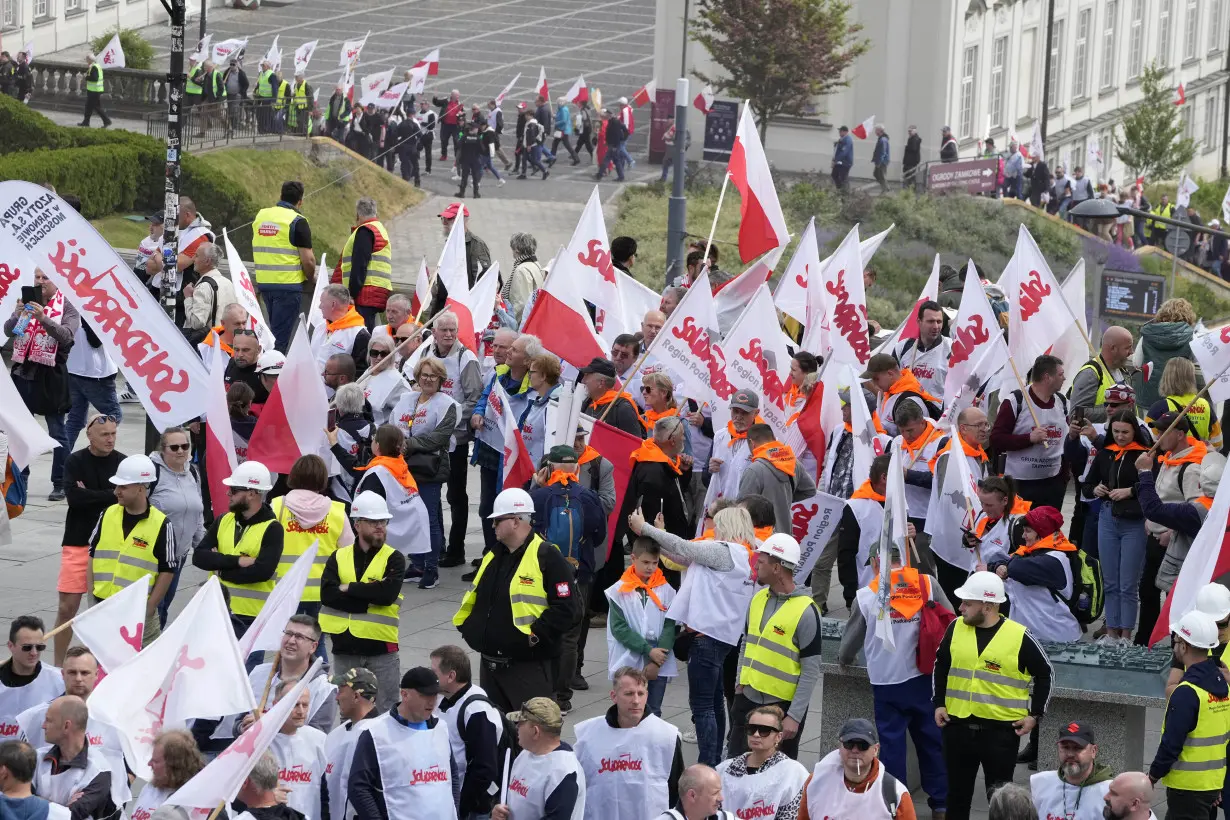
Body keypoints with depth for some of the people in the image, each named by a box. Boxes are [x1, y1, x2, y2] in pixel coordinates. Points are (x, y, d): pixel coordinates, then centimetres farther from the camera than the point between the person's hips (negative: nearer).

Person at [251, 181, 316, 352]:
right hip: (288, 285, -6)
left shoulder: (260, 215, 9)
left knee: (274, 330, 18)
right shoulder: (297, 221, -11)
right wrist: (311, 278, 6)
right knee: (281, 334, -2)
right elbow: (307, 259, -13)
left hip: (263, 282, 6)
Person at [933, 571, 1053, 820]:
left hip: (1001, 730, -3)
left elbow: (1043, 675, 2)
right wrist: (938, 704, 9)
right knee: (957, 792, 12)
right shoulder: (956, 628, 1)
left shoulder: (1019, 637, -9)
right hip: (958, 726, 4)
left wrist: (1034, 715, -2)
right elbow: (941, 666, 16)